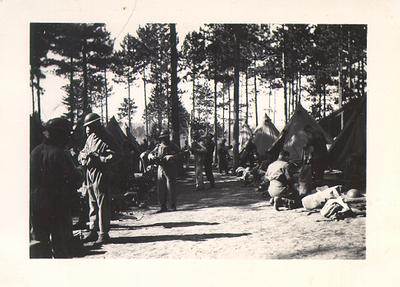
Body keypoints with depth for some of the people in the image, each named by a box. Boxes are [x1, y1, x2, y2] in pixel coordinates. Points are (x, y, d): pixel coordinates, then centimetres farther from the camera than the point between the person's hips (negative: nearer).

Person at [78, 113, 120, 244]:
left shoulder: (105, 140, -11)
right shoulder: (90, 138, 14)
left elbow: (114, 156, -18)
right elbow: (82, 152, 20)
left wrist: (98, 158, -24)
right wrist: (83, 156, -4)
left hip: (101, 175, -8)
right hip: (90, 173, 8)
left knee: (102, 204, -4)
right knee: (92, 203, 14)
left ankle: (103, 233, 1)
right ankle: (93, 231, 23)